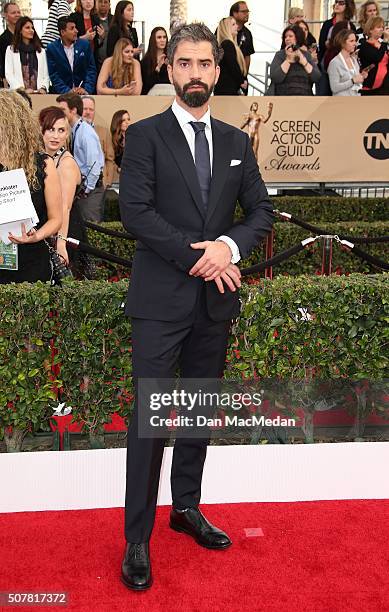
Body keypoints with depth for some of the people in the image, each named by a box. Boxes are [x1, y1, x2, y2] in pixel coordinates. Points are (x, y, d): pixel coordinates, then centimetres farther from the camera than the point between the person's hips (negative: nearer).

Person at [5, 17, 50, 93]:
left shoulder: (41, 51, 19)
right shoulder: (11, 50, 11)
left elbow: (46, 75, 12)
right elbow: (9, 74, 1)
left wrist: (43, 88, -8)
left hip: (38, 92, 2)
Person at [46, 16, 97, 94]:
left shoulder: (85, 44, 5)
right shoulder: (52, 48, 1)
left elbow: (91, 69, 3)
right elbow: (54, 75, -3)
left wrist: (86, 89, -11)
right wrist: (67, 91, -16)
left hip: (82, 93, 1)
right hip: (62, 93, -1)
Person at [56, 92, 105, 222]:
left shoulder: (86, 132, -18)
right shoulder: (75, 131, 8)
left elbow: (94, 165, -22)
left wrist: (87, 189, -16)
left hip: (91, 184, -9)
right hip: (80, 182, 9)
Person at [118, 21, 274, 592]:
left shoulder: (236, 141, 12)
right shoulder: (145, 134, -2)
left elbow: (262, 211, 9)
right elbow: (136, 211, -12)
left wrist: (229, 246, -10)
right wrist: (198, 255, -16)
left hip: (216, 298, 5)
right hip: (161, 298, -5)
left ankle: (187, 507, 32)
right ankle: (137, 538, 8)